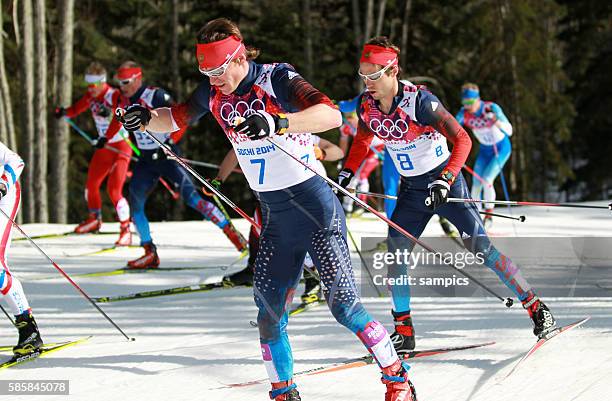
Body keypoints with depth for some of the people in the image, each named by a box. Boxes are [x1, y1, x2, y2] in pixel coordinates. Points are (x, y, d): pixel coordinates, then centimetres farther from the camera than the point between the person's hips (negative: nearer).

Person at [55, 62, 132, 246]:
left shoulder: (114, 96, -22)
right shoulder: (91, 96, 1)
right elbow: (78, 108, 14)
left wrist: (106, 138, -52)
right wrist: (65, 112, -10)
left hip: (120, 146, -8)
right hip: (104, 146, 8)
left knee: (114, 190, -19)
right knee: (91, 184, 19)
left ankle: (126, 231, -13)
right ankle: (94, 220, 43)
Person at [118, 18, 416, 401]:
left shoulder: (277, 80, -18)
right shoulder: (214, 92, 2)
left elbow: (331, 114, -33)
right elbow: (175, 119, 16)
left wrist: (277, 123, -48)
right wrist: (146, 118, -7)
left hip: (315, 208, -6)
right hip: (274, 217, 6)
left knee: (342, 301, -10)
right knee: (269, 311, 2)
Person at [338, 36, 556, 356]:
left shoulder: (419, 101, -25)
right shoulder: (367, 105, -6)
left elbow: (462, 140, -26)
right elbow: (362, 140, 17)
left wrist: (445, 180, -35)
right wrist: (346, 173, 5)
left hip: (445, 182, -6)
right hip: (410, 189, 6)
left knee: (480, 247, -11)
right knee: (396, 252, -4)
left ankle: (535, 308, -2)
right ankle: (403, 331, 6)